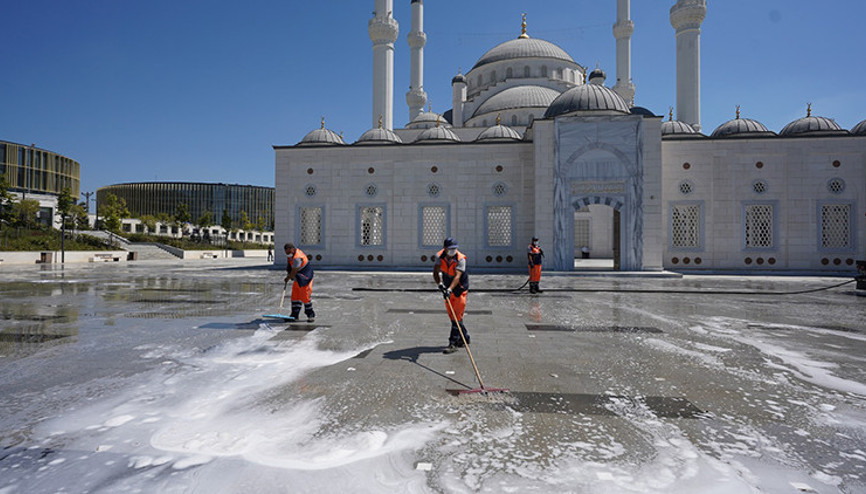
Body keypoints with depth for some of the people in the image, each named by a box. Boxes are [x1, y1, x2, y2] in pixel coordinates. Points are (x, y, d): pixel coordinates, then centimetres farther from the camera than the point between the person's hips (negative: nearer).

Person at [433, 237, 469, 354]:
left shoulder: (460, 259, -23)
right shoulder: (440, 256, -9)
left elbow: (457, 276, -33)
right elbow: (435, 272, -16)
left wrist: (450, 289, -46)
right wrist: (439, 284, -34)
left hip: (460, 289, -5)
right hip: (448, 289, 5)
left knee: (456, 316, -10)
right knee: (452, 315, 12)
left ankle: (453, 344, -7)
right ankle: (465, 338, 29)